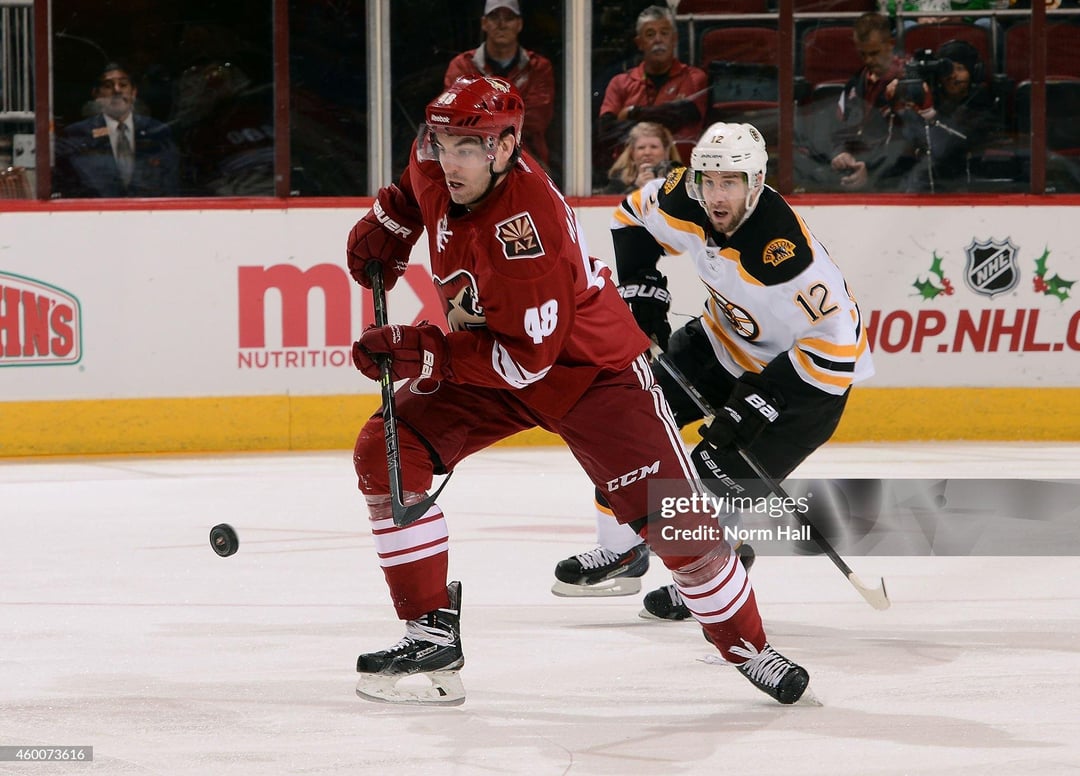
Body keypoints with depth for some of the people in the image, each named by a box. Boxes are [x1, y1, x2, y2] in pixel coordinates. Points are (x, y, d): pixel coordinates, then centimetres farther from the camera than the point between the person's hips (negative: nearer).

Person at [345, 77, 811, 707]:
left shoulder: (527, 225, -35)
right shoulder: (437, 166, -13)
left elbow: (525, 356, -34)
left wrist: (419, 353, -33)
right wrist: (385, 228, 10)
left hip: (591, 367, -7)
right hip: (491, 360, 7)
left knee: (669, 518, -11)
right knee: (386, 454, -10)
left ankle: (749, 648, 11)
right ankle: (433, 633, -4)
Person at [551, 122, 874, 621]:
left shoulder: (786, 253, -38)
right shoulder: (687, 201, -18)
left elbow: (837, 343, -34)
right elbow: (634, 217, 6)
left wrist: (761, 398, -32)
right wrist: (642, 291, -4)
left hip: (806, 370, -7)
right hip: (726, 339, 7)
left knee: (720, 477, -17)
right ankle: (620, 552, 22)